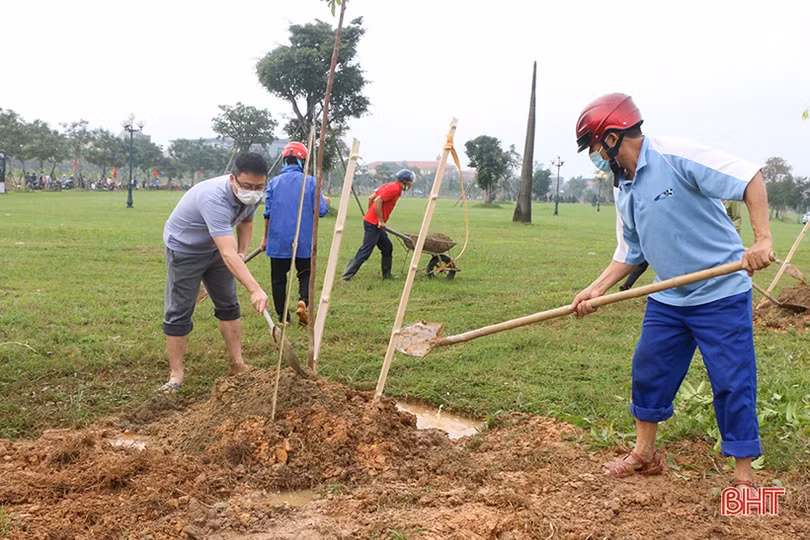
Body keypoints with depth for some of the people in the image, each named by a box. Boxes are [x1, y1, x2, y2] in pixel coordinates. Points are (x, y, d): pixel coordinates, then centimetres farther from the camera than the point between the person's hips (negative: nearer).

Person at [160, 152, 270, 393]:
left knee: (229, 305, 10)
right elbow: (228, 254, -49)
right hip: (184, 249, -8)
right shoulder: (215, 199, -42)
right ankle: (176, 375, 3)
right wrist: (255, 290, -55)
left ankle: (238, 364, 20)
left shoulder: (251, 195, -15)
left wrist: (242, 253, -1)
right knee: (178, 313, -7)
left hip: (216, 248, 8)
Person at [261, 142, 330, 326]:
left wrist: (265, 237, 14)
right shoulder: (310, 182, -4)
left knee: (278, 278, 10)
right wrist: (326, 202, 20)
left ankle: (282, 316, 11)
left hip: (278, 240, 1)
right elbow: (320, 210, -3)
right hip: (304, 241, -1)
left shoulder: (273, 183, 1)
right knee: (305, 273, 13)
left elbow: (267, 213, 4)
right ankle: (303, 301, -14)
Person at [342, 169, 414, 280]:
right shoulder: (395, 189, -13)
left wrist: (371, 214, 22)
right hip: (373, 224, -10)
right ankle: (346, 277, -7)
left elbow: (371, 198, 15)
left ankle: (387, 275, 24)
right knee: (365, 252, -9)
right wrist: (381, 221, -20)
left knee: (387, 247, 16)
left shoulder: (389, 186, 15)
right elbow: (378, 201, -24)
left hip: (372, 221, 10)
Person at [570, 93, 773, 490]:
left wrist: (762, 239, -30)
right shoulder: (625, 191, 7)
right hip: (668, 299, 8)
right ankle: (645, 454, 31)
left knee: (733, 382, -1)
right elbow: (630, 253, 14)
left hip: (721, 295, -8)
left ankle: (744, 475, 14)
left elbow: (749, 178, -22)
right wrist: (596, 290, 2)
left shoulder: (676, 156, -19)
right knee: (648, 371, 14)